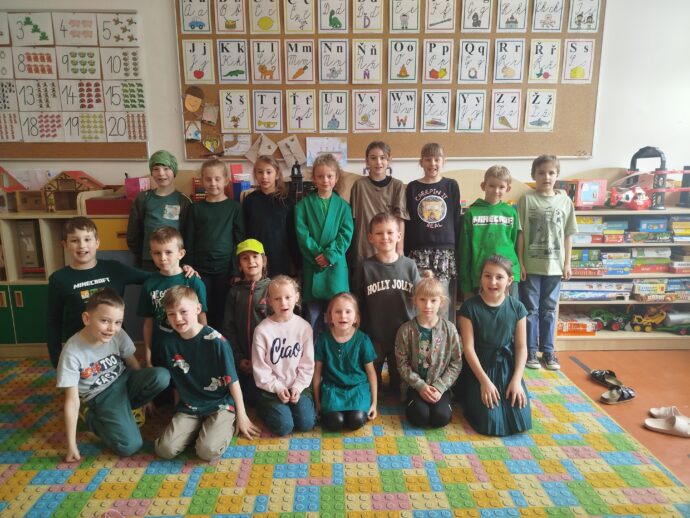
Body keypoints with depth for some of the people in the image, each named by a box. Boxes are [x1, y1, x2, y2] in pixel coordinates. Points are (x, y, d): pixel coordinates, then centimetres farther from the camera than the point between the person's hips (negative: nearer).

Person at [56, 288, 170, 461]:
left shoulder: (118, 335, -15)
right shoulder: (72, 352, -24)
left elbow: (133, 364, 2)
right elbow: (72, 400, -19)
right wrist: (72, 445, -15)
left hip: (124, 380, 4)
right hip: (101, 397, -4)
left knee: (162, 376, -26)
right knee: (129, 446, -22)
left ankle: (124, 408, 3)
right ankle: (91, 416, 6)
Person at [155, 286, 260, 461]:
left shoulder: (215, 341, -18)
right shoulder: (169, 342, -4)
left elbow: (232, 381, -11)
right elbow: (175, 380, 10)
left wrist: (241, 416, -6)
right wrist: (178, 410, 16)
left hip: (220, 405, -4)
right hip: (188, 407, 4)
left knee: (208, 451, -23)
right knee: (165, 450, -14)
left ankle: (226, 424, 7)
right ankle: (199, 428, 11)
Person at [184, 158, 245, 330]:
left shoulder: (234, 207, 1)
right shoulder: (196, 208, 5)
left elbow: (240, 241, 0)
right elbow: (189, 241, 6)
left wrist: (237, 271, -5)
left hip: (225, 269, -1)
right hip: (201, 269, 1)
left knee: (223, 313, 5)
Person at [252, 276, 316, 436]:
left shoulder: (304, 327, -6)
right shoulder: (262, 330, -12)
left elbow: (307, 364, -2)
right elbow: (260, 368, -8)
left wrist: (298, 387, -10)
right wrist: (277, 388, -12)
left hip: (298, 385, 2)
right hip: (271, 387, -2)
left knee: (307, 423, -10)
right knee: (284, 426, -13)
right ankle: (266, 407, 16)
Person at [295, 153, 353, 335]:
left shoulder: (342, 205, 7)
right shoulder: (304, 204, 4)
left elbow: (346, 234, -2)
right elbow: (302, 233, -3)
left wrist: (330, 255, -13)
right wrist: (317, 254, -13)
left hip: (336, 265, 1)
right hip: (312, 265, 0)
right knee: (312, 313, 5)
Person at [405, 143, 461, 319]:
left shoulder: (451, 186, 7)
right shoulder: (412, 187, 7)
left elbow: (456, 220, 8)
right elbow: (406, 222, 7)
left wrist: (458, 250, 3)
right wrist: (405, 253, 3)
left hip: (446, 250, 0)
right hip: (419, 250, 0)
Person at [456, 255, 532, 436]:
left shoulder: (517, 308, -4)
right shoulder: (470, 307, -12)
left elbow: (521, 347, 0)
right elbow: (468, 348, -12)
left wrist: (516, 380, -9)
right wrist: (484, 381, -16)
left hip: (507, 367, 3)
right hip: (479, 367, -3)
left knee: (521, 420, -5)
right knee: (490, 421, -14)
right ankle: (470, 395, 18)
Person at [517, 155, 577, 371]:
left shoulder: (565, 201, 4)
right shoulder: (527, 199, -4)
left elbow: (567, 235, 8)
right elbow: (520, 233, -5)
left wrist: (567, 263, 5)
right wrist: (520, 262, -8)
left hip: (554, 265, 3)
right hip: (531, 265, -2)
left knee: (549, 310, 13)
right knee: (530, 310, 6)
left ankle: (548, 350, 24)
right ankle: (530, 351, 17)